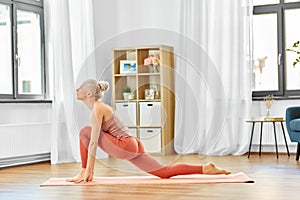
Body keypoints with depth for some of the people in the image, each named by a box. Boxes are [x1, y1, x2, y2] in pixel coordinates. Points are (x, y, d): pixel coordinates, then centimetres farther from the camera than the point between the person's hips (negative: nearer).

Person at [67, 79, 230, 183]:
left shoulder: (97, 109, -10)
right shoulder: (99, 107, 19)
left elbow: (94, 142, -16)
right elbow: (94, 143, 23)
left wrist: (87, 172, -15)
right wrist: (90, 169, 22)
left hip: (125, 146, -10)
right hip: (131, 146, 10)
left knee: (85, 132, -8)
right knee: (163, 172, 6)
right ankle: (205, 169, 6)